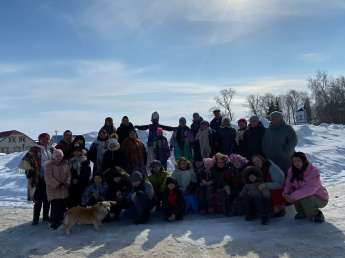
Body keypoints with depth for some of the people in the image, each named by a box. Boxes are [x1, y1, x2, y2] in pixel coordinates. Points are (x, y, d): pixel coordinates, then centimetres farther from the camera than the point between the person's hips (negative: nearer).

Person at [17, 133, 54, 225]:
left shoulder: (52, 150, 10)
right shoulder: (34, 150, -4)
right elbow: (27, 162, -7)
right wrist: (29, 176, -11)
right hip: (39, 179, -4)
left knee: (47, 198, 12)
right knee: (38, 199, -1)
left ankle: (46, 216, 25)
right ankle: (35, 218, 13)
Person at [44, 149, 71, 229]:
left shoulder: (65, 164, 8)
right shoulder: (49, 165, -8)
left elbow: (68, 175, 7)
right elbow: (48, 178, -15)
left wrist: (66, 184, -11)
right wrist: (58, 185, -17)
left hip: (64, 190, 5)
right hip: (53, 190, -5)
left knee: (63, 207, 10)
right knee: (55, 207, -10)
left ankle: (60, 221, 27)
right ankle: (53, 223, 4)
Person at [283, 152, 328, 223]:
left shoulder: (313, 170, -23)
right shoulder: (292, 171, -4)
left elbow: (310, 189, -33)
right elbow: (288, 185, -3)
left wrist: (293, 196, -37)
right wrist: (286, 194, -25)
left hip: (320, 199, -5)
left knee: (303, 197, -34)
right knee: (291, 193, -24)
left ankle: (317, 214, -4)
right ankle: (302, 213, 2)